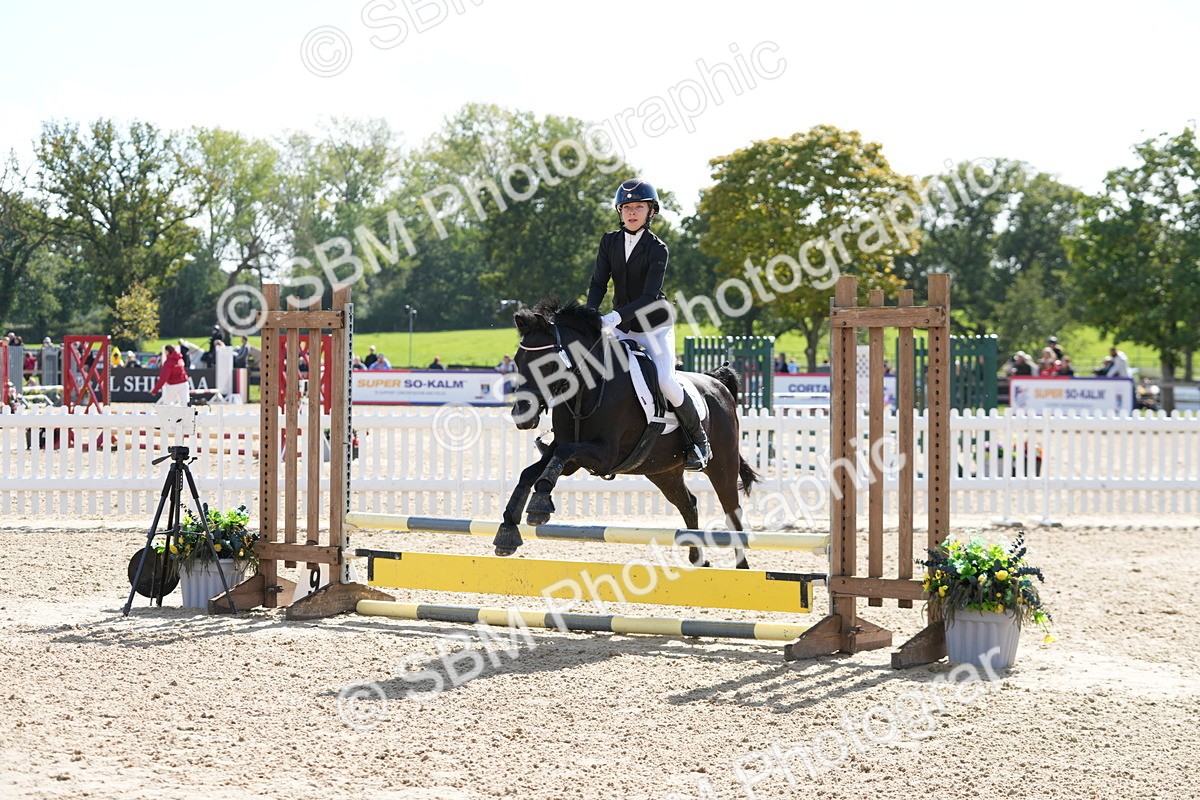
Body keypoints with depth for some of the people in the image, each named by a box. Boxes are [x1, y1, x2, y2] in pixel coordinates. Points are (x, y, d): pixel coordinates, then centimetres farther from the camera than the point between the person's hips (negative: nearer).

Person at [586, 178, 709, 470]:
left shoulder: (657, 250, -14)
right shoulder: (610, 242, 1)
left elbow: (649, 297, -22)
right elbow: (598, 283, -2)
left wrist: (615, 317, -35)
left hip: (654, 326, -5)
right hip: (622, 326, 5)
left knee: (665, 381, -23)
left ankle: (698, 441, -4)